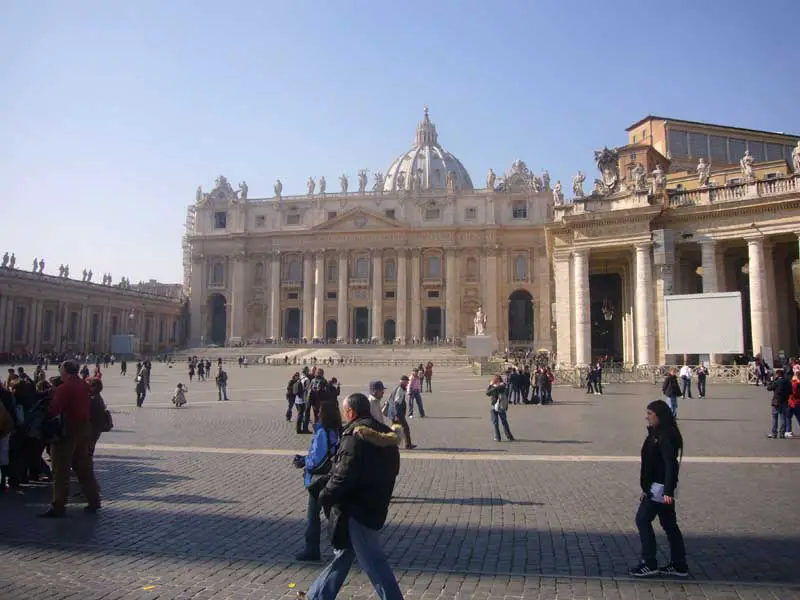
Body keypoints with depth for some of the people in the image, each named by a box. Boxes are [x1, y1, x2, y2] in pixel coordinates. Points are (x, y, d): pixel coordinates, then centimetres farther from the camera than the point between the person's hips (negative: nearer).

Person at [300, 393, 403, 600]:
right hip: (375, 505, 10)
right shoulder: (384, 434, 8)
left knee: (372, 561, 1)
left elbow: (345, 474, -23)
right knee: (342, 554, 20)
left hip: (355, 509, -10)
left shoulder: (356, 434, -19)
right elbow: (391, 471, 14)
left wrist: (325, 496, -10)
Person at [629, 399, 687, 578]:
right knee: (669, 524, 14)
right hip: (656, 486, 10)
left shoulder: (665, 436, -18)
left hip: (659, 488, -10)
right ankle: (679, 565, 21)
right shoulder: (657, 434, 12)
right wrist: (647, 488, 21)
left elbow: (671, 464, -24)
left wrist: (668, 491, -28)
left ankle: (649, 564, 2)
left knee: (642, 520, -5)